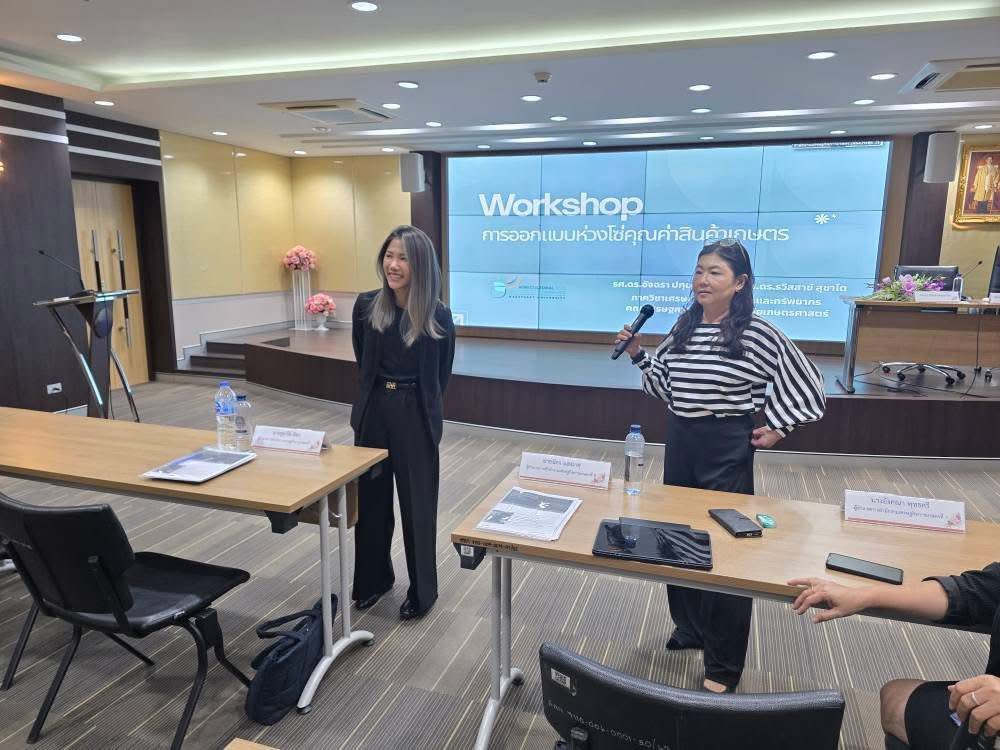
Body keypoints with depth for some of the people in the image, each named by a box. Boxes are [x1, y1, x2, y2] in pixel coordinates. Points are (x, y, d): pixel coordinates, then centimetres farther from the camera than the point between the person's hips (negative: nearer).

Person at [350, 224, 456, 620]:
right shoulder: (367, 305, -4)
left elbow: (441, 374, 3)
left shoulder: (437, 316, -11)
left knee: (417, 503, 7)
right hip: (373, 411, 3)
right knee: (371, 497, 14)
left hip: (416, 417, -3)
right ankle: (373, 577, 35)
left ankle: (422, 589, 25)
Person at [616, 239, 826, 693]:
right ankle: (690, 627, 39)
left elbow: (805, 384, -5)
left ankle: (724, 665, 18)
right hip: (680, 441, 6)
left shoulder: (757, 334, -12)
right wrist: (639, 356, 0)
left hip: (727, 447, -6)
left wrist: (777, 426, -7)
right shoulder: (683, 327, 5)